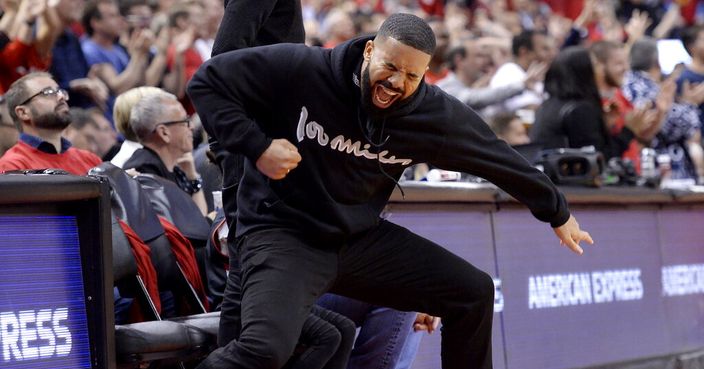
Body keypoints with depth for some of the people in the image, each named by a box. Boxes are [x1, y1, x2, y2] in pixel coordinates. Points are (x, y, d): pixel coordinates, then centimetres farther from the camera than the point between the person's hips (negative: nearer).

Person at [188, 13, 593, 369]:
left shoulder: (436, 114, -7)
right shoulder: (299, 69, -19)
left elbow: (499, 158, 8)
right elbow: (208, 82, -12)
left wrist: (558, 212, 19)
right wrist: (256, 145, -24)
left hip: (361, 239, 6)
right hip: (282, 234, -5)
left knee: (474, 292, 4)